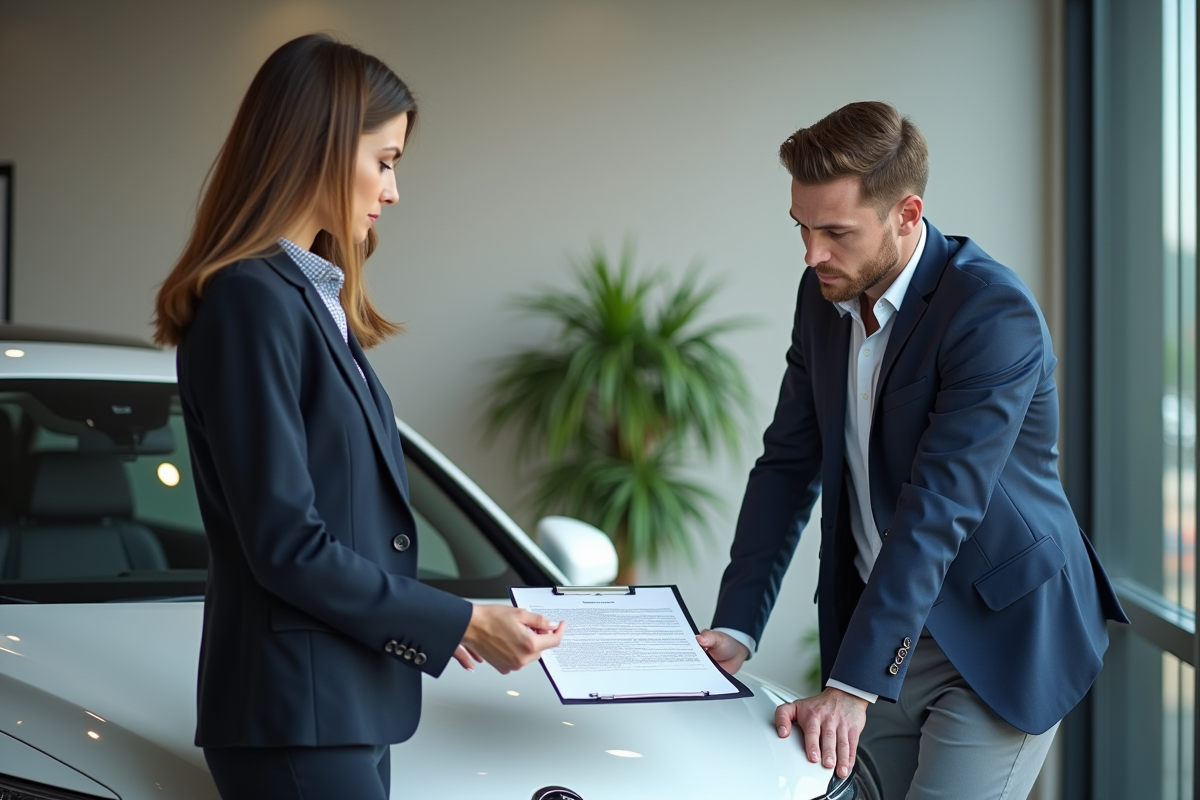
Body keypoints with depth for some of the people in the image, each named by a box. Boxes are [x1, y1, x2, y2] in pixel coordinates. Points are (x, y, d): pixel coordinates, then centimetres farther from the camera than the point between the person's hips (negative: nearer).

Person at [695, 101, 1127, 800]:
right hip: (891, 626, 7)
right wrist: (734, 630, -3)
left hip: (1000, 638, -7)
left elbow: (936, 511, -28)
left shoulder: (994, 314, -22)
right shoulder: (825, 296, 3)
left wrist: (852, 685, -31)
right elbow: (790, 463, 7)